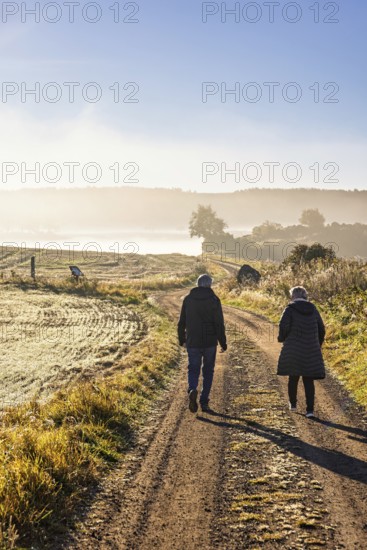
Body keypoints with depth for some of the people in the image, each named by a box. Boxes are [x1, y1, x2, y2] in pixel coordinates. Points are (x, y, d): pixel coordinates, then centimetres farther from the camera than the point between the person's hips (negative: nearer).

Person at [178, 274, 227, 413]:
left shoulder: (188, 299, 2)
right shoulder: (214, 300, -6)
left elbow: (181, 322, 6)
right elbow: (219, 323, -10)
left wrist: (181, 340, 19)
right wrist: (223, 343, -4)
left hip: (192, 343, 1)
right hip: (210, 342, -1)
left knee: (193, 370, 10)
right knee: (208, 371, 13)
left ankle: (192, 390, -20)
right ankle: (204, 402, 12)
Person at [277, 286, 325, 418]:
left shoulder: (290, 308, -6)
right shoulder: (313, 309, 7)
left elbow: (284, 326, -17)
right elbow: (321, 329, 11)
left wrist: (282, 338, 3)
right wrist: (318, 345, 23)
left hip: (293, 350, -2)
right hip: (311, 351, 2)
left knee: (293, 377, 15)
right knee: (308, 380, 5)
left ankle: (293, 404, 30)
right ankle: (310, 410, -3)